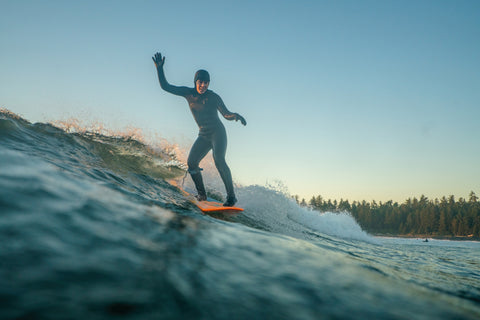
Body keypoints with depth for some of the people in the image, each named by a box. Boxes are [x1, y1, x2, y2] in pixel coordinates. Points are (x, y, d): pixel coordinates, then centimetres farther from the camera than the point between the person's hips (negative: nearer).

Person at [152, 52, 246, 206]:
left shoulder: (213, 97, -7)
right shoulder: (188, 93, 1)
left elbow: (226, 114, -5)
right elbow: (165, 86, 3)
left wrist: (235, 115, -27)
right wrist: (159, 68, -6)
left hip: (217, 132, -4)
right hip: (203, 135, 5)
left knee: (219, 160, -25)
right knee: (191, 162, -11)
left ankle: (231, 196, -20)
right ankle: (201, 194, 6)